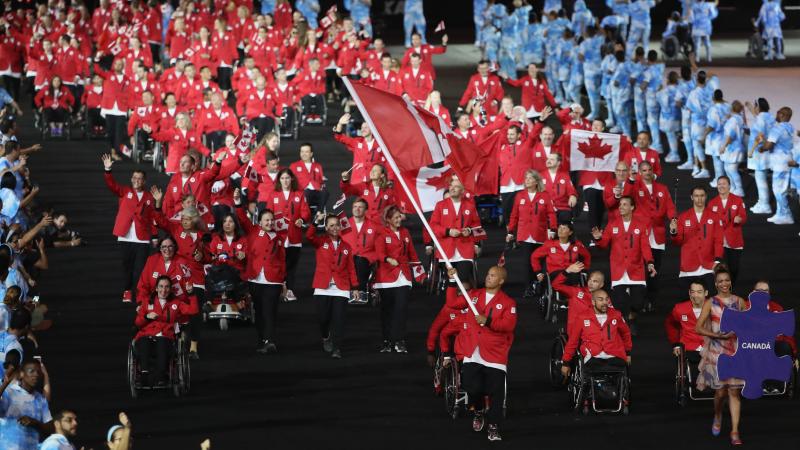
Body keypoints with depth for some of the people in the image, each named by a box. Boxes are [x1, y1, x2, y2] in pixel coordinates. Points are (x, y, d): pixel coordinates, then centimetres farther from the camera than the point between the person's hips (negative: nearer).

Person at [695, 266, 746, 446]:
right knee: (720, 390, 2)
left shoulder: (739, 302, 6)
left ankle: (735, 431, -3)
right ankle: (717, 417, 34)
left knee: (734, 391, -3)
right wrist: (718, 336, -16)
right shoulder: (710, 303, -1)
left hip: (736, 350, 1)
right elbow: (698, 328, -5)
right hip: (717, 351, -1)